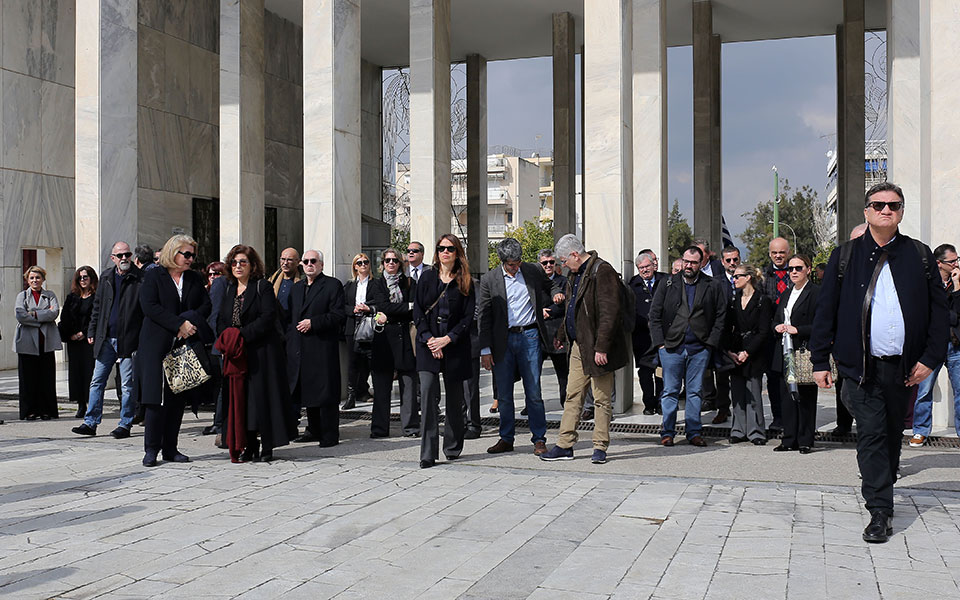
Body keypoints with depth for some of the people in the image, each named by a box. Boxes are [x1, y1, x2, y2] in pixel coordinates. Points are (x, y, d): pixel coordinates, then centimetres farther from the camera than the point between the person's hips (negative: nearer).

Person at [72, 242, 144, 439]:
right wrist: (92, 331, 14)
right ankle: (90, 423, 13)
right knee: (97, 381, 7)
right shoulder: (106, 277, 12)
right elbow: (97, 306, 19)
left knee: (128, 384, 1)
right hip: (106, 339, 5)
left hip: (128, 340, -5)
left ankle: (125, 425, 10)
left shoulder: (140, 279, -4)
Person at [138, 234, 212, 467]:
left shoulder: (195, 279, 15)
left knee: (178, 397, 4)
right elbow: (149, 307, -10)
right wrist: (179, 324, -16)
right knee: (156, 397, -7)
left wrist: (191, 321, -11)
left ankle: (170, 448, 11)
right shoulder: (153, 276, 2)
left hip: (186, 344, 4)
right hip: (157, 345, -4)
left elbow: (206, 305, 8)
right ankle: (151, 449, 0)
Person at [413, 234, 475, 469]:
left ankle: (453, 448, 23)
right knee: (428, 393, -12)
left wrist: (447, 339, -11)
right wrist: (429, 339, -9)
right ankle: (428, 453, -12)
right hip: (428, 345, 0)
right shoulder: (427, 277, 7)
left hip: (455, 346, 0)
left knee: (455, 398, 7)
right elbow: (418, 311, 3)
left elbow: (468, 316, -1)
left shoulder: (465, 282, 4)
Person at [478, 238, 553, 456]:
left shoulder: (533, 272, 4)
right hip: (503, 340, 0)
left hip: (529, 337, 0)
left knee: (534, 393, 0)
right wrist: (485, 350, -4)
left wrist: (544, 306, 7)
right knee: (504, 394, 6)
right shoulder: (489, 280, 0)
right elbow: (483, 317, 1)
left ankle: (539, 439, 9)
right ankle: (506, 438, 18)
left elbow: (549, 290, 26)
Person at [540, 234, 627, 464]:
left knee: (602, 399, 2)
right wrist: (561, 336, 26)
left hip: (596, 349, -9)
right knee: (572, 396, 9)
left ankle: (600, 447, 10)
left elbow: (609, 313, -20)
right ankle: (565, 446, 13)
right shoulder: (575, 275, 15)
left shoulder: (602, 272, -15)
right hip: (577, 346, 9)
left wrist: (601, 348, -23)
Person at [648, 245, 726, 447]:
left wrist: (711, 343, -2)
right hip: (671, 347, 0)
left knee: (695, 391, 7)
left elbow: (721, 316, 5)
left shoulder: (712, 286, 5)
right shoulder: (669, 285, 6)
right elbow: (655, 315, 5)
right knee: (670, 391, 3)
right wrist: (660, 343, -3)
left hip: (699, 349, 0)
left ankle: (694, 432, 14)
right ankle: (667, 432, 10)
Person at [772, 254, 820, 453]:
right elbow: (776, 319, 25)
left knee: (805, 397, -2)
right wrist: (777, 327, 4)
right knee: (786, 396, 8)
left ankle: (805, 441, 6)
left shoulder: (816, 292, -6)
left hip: (804, 352, -7)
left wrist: (797, 330, -16)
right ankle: (789, 439, 15)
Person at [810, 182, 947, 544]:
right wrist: (820, 360, 0)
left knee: (892, 434, 13)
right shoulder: (845, 257, 4)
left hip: (905, 367, 2)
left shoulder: (920, 256, 8)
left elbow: (939, 309, 6)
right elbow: (826, 310, 4)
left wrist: (931, 357, -3)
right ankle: (880, 512, -3)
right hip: (862, 365, -2)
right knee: (871, 435, -6)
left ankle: (882, 492, 31)